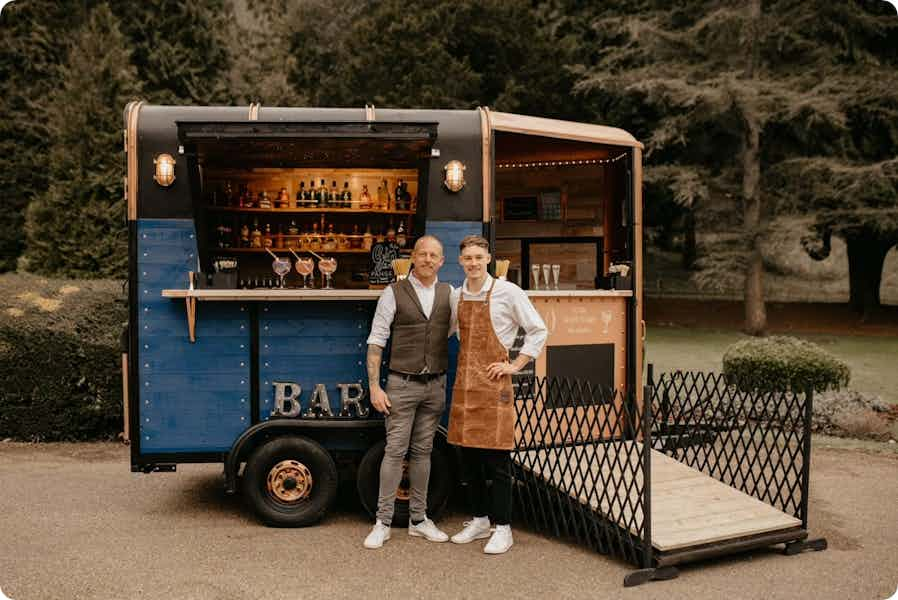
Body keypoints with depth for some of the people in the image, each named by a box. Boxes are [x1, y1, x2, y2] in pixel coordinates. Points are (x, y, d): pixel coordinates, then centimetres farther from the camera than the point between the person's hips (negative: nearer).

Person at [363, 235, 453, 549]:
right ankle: (383, 522, 8)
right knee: (395, 451, -2)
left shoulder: (449, 294, 7)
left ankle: (418, 520, 21)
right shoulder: (394, 293, -3)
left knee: (422, 452, 11)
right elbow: (376, 343, -5)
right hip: (402, 384, -3)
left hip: (435, 385, 4)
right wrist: (374, 387, -10)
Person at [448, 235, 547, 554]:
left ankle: (502, 528, 11)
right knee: (468, 456, 12)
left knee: (496, 458, -2)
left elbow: (538, 331, -2)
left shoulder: (507, 292, -5)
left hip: (493, 381, -5)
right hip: (464, 381, 6)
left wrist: (515, 366, -5)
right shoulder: (456, 296, 10)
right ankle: (479, 520, 27)